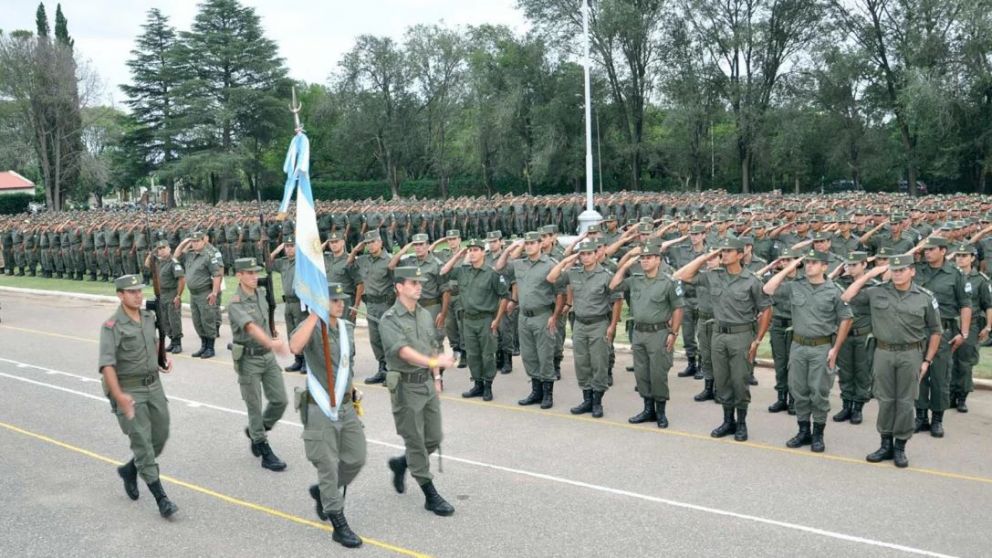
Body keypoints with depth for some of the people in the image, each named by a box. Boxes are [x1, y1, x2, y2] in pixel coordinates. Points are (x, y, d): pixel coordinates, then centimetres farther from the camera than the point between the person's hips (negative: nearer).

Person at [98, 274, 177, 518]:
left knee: (160, 437, 11)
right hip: (128, 390, -7)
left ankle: (129, 470, 37)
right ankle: (161, 499, -2)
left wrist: (162, 360, 13)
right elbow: (106, 364, -24)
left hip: (153, 385, 7)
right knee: (142, 442, -5)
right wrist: (118, 395, -34)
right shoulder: (112, 326, -15)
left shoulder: (149, 317, 6)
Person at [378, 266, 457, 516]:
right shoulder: (389, 320, -13)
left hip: (427, 383, 7)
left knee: (434, 439, 11)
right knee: (415, 442, 2)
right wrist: (433, 362, -37)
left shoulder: (425, 315, 9)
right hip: (406, 386, -7)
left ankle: (400, 464, 36)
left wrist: (436, 376, 12)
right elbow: (404, 351, -26)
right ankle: (431, 496, 11)